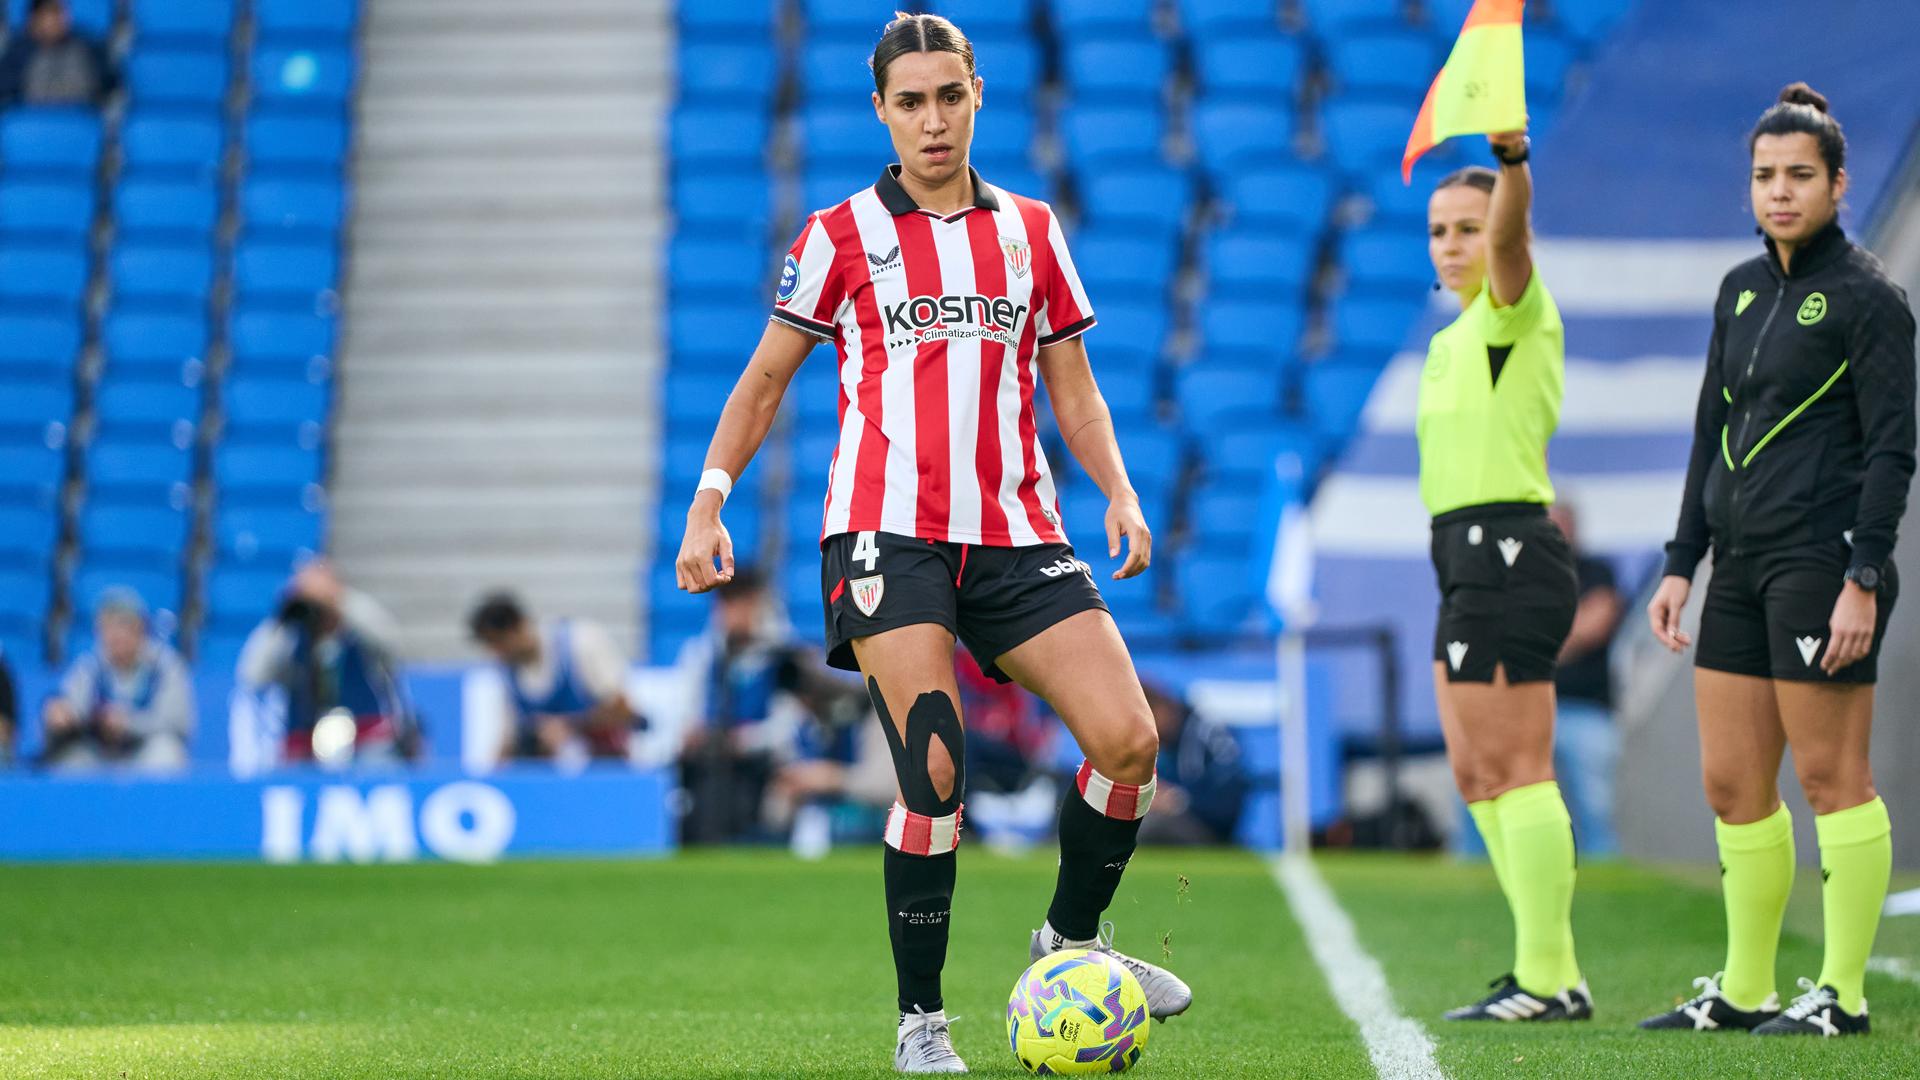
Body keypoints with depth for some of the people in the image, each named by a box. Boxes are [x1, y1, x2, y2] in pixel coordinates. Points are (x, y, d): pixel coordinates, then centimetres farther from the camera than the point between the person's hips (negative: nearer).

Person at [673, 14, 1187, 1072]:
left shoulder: (1031, 229, 15)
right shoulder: (839, 236, 6)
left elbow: (1072, 390, 18)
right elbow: (764, 379, 11)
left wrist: (1119, 493, 2)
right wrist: (708, 501, -1)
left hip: (1015, 533, 4)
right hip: (886, 530, -3)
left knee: (1128, 740, -10)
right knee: (934, 769, -17)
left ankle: (1071, 938, 15)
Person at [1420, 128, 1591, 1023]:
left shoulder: (1512, 310, -7)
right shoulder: (1459, 335, 20)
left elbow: (1512, 235, -28)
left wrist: (1512, 160, -47)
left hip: (1503, 553, -10)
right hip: (1472, 559, 10)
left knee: (1515, 771, -9)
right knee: (1478, 776, 11)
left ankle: (1544, 981, -6)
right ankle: (1554, 973, 15)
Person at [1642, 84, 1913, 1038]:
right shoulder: (1742, 289, 14)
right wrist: (1681, 564, 15)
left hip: (1822, 559, -8)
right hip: (1742, 563, 8)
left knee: (1830, 777, -4)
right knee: (1731, 783, 8)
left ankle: (1843, 993, 2)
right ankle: (1744, 989, 16)